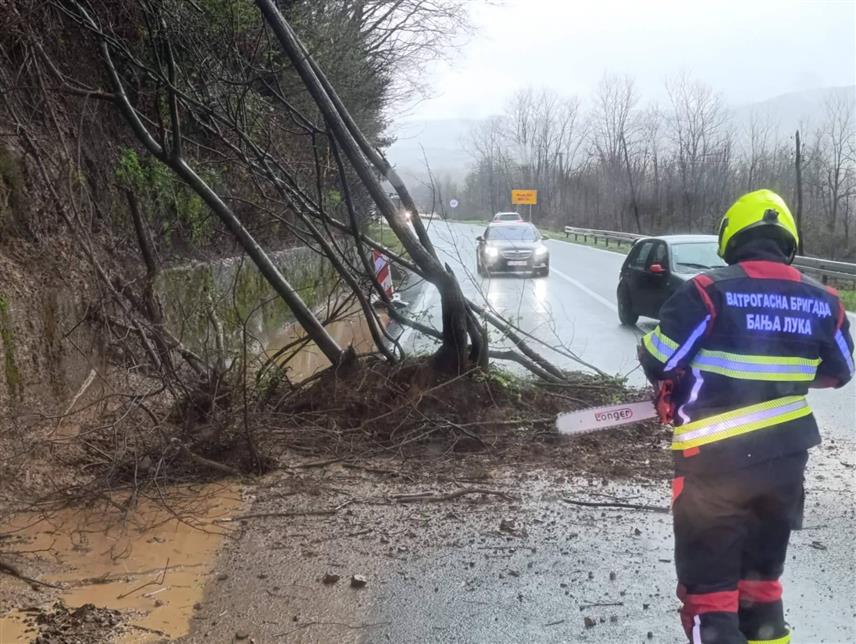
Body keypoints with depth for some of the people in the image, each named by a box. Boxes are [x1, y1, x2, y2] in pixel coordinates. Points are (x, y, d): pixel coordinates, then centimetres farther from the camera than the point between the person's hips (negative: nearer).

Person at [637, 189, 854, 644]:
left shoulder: (709, 290, -14)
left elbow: (658, 360, -12)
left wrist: (675, 387, 11)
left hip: (717, 461, -5)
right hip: (786, 458, 5)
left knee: (708, 588, 3)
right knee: (762, 576, 22)